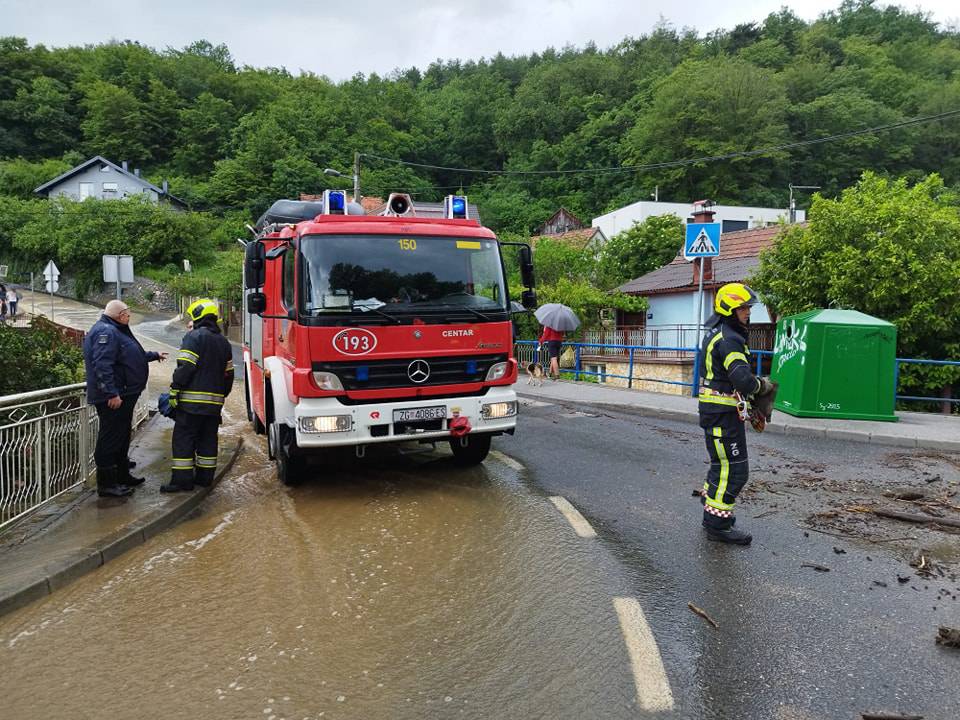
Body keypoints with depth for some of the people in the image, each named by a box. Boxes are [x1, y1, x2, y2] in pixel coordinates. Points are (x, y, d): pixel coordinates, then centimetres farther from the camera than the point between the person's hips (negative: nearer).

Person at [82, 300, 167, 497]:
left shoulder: (117, 332, 19)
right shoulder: (105, 332, -17)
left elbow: (134, 356, 34)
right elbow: (102, 365, -27)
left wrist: (154, 355, 44)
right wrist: (112, 393, -30)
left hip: (123, 396, 11)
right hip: (113, 398, -11)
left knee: (122, 437, 19)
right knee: (110, 439, -6)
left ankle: (122, 476, 31)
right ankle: (106, 484, 0)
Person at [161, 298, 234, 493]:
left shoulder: (194, 336, -8)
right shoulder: (224, 342, 15)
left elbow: (185, 367, -16)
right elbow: (228, 373, 17)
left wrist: (175, 390, -12)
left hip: (191, 399, -7)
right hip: (215, 401, 7)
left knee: (184, 439, -2)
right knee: (208, 438, 12)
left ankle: (182, 479, -2)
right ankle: (205, 477, 17)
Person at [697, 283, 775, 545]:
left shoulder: (716, 333, 15)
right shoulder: (728, 339, -19)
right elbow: (743, 380, -28)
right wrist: (762, 386, -9)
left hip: (716, 409, 11)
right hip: (723, 412, -11)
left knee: (722, 463, 21)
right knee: (733, 469, -5)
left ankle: (711, 512, 32)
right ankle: (718, 524, 2)